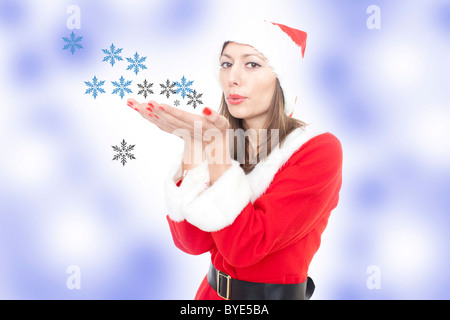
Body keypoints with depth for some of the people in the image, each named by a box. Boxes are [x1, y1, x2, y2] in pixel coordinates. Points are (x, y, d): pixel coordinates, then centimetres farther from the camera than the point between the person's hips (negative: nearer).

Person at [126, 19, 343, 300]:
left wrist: (215, 147, -28)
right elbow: (191, 242, -14)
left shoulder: (319, 150, -17)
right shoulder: (224, 138, -3)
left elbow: (245, 247, -25)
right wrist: (193, 144, -21)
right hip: (213, 290, 4)